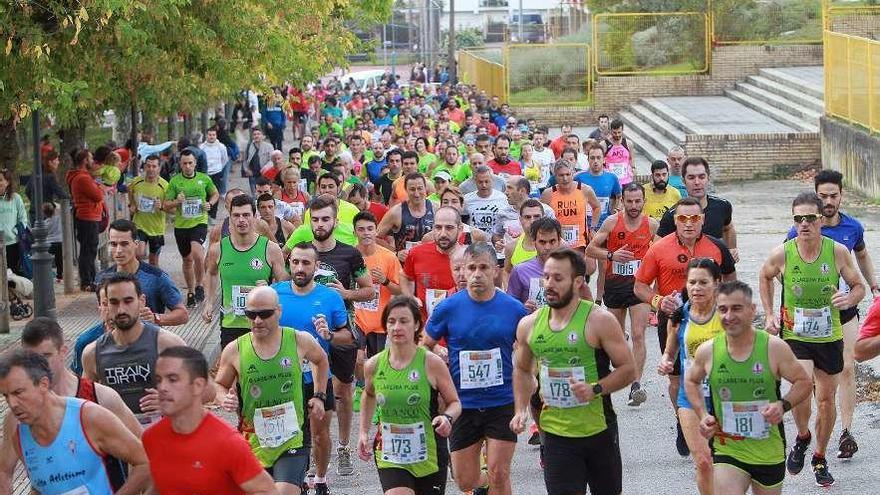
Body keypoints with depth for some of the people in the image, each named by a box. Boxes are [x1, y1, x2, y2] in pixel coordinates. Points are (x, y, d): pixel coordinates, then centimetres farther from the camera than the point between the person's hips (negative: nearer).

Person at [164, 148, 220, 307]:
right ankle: (190, 293, 27)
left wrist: (210, 204, -2)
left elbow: (215, 194, 19)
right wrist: (176, 202, -18)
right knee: (187, 259, 13)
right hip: (181, 224, 2)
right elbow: (166, 205, 2)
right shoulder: (174, 181, 0)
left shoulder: (204, 179, 2)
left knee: (196, 251, -27)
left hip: (199, 222, -2)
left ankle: (199, 286, -9)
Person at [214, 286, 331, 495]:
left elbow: (321, 360, 20)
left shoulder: (300, 341, -4)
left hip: (293, 440, -2)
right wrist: (225, 399, -9)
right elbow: (218, 385, 13)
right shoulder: (234, 350, -4)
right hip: (252, 443, 2)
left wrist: (318, 396, 13)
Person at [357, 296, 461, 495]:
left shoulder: (432, 363, -11)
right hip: (390, 454, 1)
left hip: (429, 453, -1)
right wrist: (363, 432, 13)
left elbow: (454, 403, -1)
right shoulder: (373, 365, -3)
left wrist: (448, 418, -22)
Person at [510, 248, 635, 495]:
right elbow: (522, 370, 19)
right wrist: (521, 410, 4)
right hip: (555, 435, 2)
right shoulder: (528, 325, 2)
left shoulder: (599, 321, -11)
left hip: (599, 430, -2)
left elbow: (628, 369, -8)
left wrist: (596, 389, -24)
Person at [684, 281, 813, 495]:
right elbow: (691, 381, 15)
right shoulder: (707, 351, -5)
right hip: (726, 451, 0)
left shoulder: (774, 347, -10)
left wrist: (783, 405, -19)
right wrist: (703, 415, 0)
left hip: (770, 452, 0)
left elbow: (803, 382, 0)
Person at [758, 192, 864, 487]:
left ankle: (820, 458, 33)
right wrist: (769, 314, 3)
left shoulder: (838, 252, -12)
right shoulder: (782, 254, -12)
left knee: (827, 399, 12)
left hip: (830, 336, 2)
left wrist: (849, 299, -22)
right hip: (794, 335, -2)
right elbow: (765, 277, 10)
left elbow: (859, 286, 1)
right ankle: (802, 438, 8)